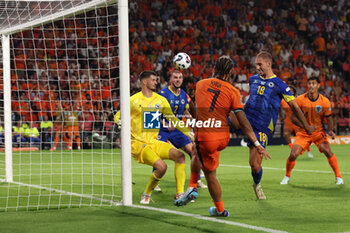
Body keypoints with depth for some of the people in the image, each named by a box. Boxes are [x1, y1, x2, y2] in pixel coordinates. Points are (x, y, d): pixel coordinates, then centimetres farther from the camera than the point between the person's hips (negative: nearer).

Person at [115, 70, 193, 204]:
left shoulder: (161, 100, 10)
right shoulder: (134, 100, -4)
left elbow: (173, 120, 19)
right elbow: (118, 117, 1)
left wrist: (188, 133, 16)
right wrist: (123, 125, -22)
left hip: (154, 142, 6)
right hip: (138, 144, -6)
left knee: (180, 155, -15)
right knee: (161, 167, -26)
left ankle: (179, 194, -11)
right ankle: (146, 195, -2)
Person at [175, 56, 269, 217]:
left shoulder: (200, 84, 2)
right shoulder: (233, 91, -5)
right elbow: (242, 121, -10)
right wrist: (257, 144, -10)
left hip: (204, 136, -2)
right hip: (223, 137, 2)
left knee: (210, 174, 12)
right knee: (197, 154, 30)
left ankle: (220, 209, 19)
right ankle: (192, 187, 26)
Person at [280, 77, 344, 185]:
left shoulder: (325, 101, -10)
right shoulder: (300, 99, -11)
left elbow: (329, 118, 0)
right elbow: (293, 117, -5)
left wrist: (330, 130, -18)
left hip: (319, 131, 0)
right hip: (303, 132, 0)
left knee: (327, 151, -23)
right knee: (293, 154, -14)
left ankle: (338, 177, -6)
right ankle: (287, 177, 13)